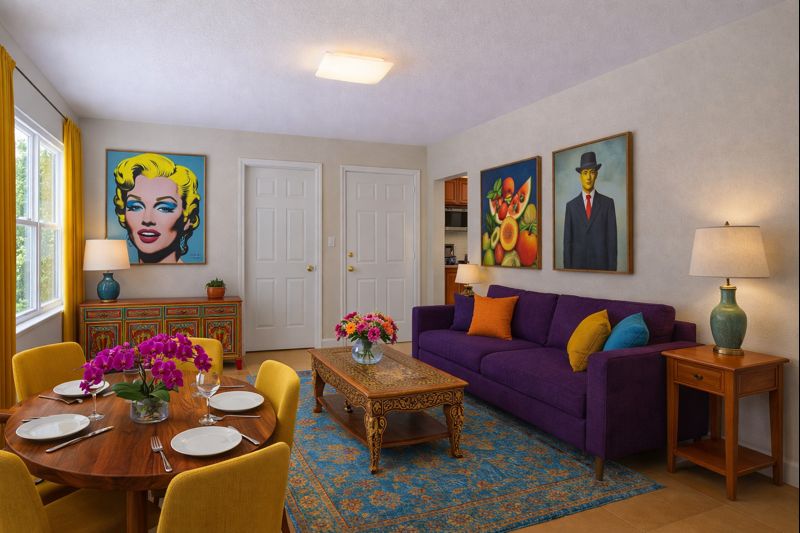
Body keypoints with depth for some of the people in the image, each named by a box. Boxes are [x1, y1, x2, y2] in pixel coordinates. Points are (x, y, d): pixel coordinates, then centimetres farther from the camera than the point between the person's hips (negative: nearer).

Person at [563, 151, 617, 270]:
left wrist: (612, 267, -6)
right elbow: (567, 240, 3)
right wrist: (567, 267, -2)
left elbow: (612, 237, -1)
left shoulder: (608, 203, 3)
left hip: (601, 264, 0)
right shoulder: (571, 205, 5)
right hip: (578, 264, 0)